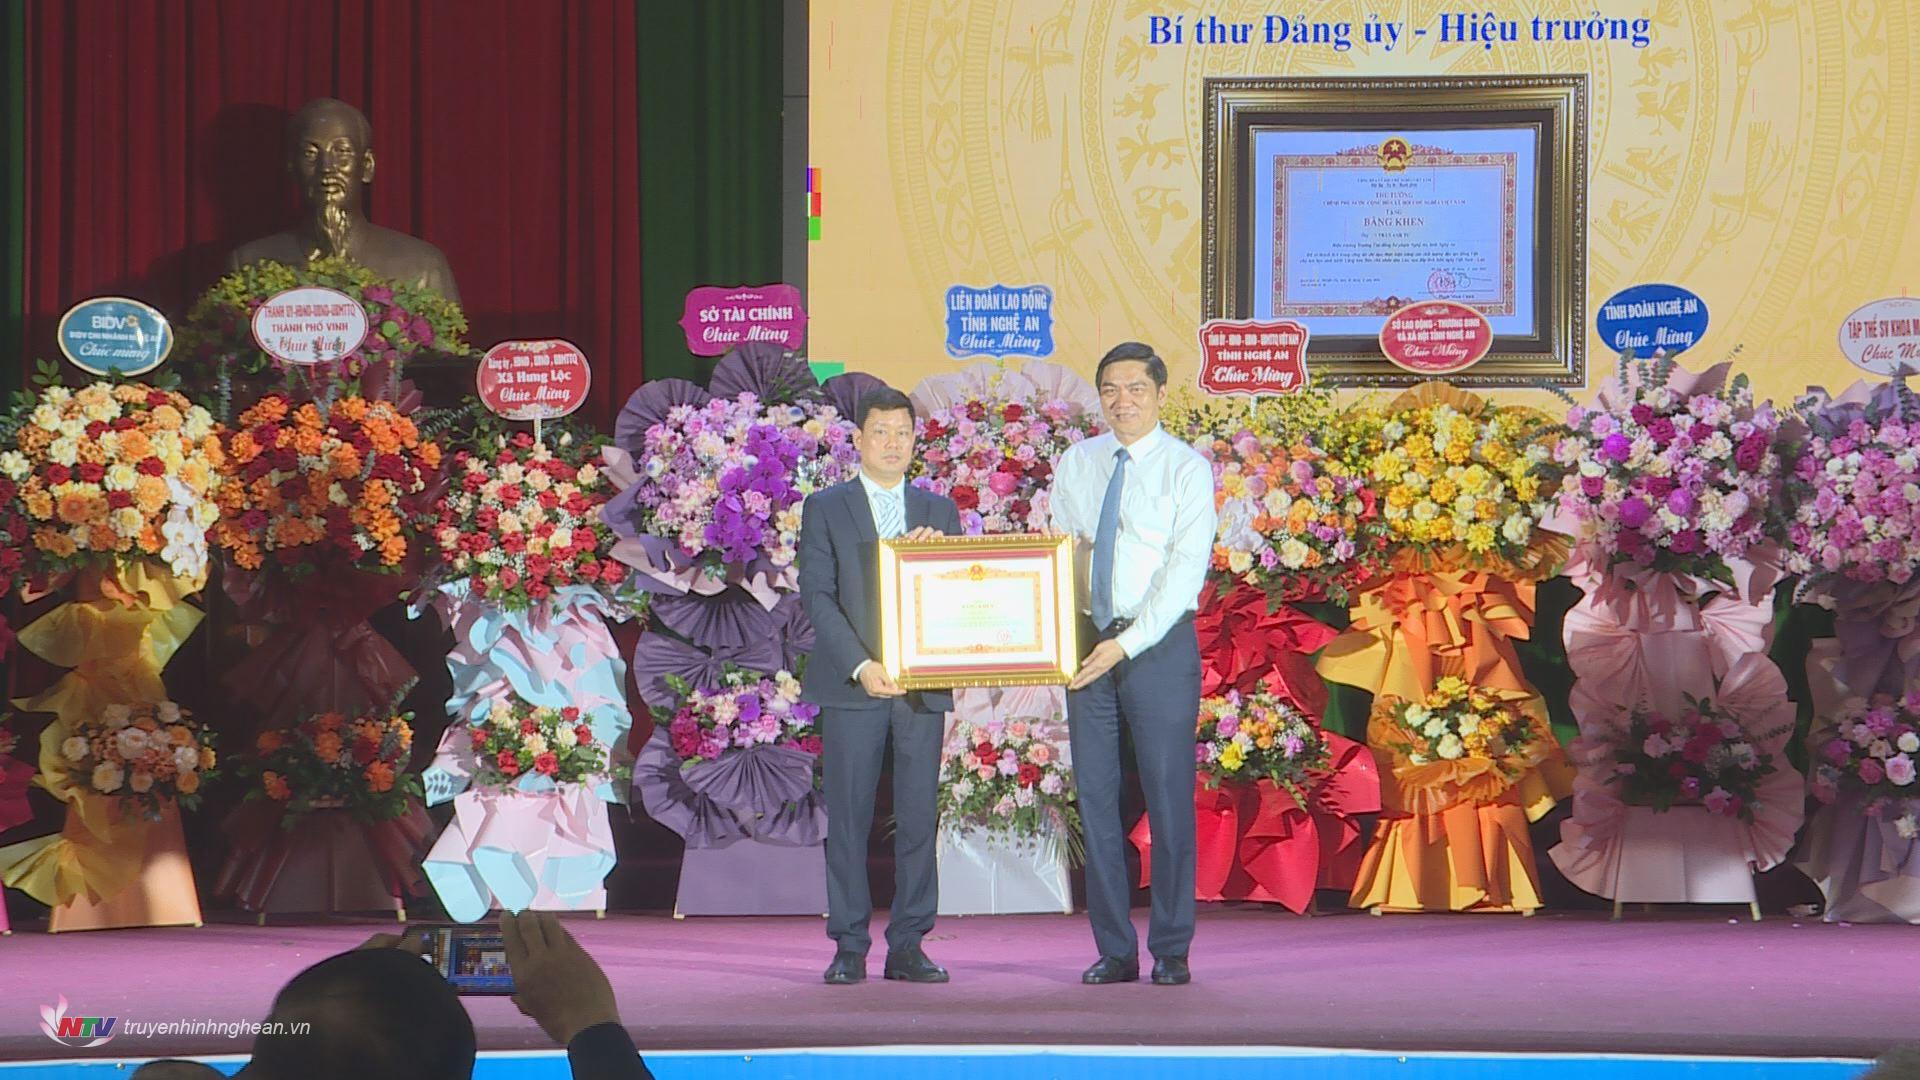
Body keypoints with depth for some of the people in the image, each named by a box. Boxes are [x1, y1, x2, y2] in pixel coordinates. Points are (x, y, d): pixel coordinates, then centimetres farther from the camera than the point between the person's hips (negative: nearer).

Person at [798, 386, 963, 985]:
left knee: (919, 817, 1)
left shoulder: (939, 511, 15)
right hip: (852, 685, -2)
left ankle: (908, 946, 6)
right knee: (849, 818, -1)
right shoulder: (825, 508, 6)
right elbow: (817, 595, -3)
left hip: (923, 684, 3)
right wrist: (861, 666, -15)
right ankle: (849, 947, 3)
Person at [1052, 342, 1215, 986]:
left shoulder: (1187, 469, -4)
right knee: (1096, 799, 4)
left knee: (1169, 799, -3)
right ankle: (1113, 951, 10)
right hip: (1088, 644, 4)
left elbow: (1186, 570, -12)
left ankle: (1171, 952, 4)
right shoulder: (1075, 466, 10)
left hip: (1160, 644, -4)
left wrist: (1127, 643, -19)